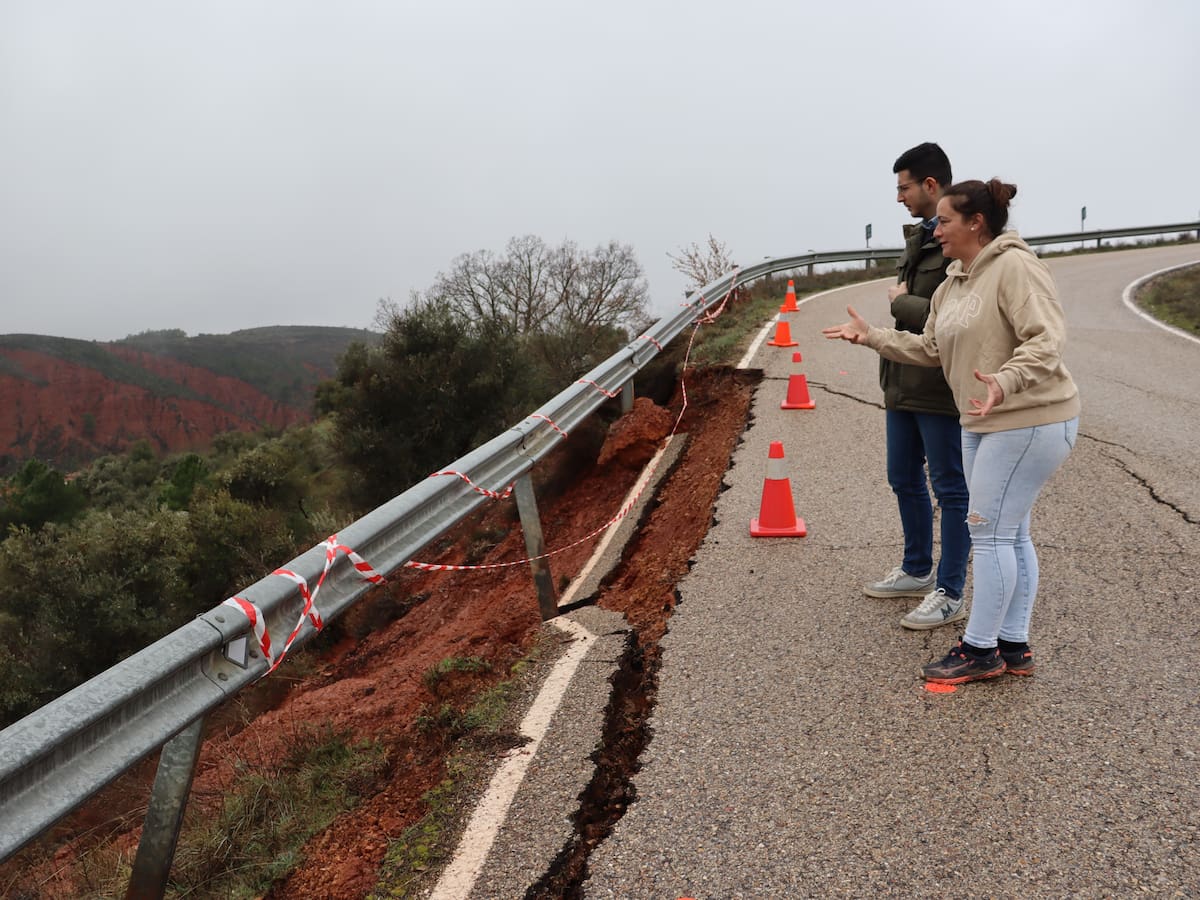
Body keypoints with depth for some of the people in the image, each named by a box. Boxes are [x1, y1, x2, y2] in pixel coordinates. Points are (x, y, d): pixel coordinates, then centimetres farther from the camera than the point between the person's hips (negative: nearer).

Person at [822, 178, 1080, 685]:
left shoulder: (1015, 267, -16)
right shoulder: (952, 285, 13)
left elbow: (1046, 338, -25)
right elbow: (929, 349, 16)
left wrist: (1005, 381, -39)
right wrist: (872, 336, 10)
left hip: (1030, 421, -10)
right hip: (984, 421, 10)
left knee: (990, 529, -6)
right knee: (1007, 532, 13)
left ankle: (979, 649, 6)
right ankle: (1014, 646, 23)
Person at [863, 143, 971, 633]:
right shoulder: (917, 235, 13)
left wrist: (900, 302, -13)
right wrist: (902, 301, 5)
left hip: (941, 388, -10)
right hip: (904, 383, 10)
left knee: (950, 489, 2)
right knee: (905, 480, 19)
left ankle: (950, 593, 13)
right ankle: (917, 570, 36)